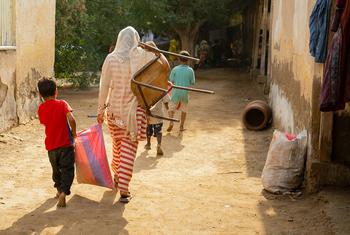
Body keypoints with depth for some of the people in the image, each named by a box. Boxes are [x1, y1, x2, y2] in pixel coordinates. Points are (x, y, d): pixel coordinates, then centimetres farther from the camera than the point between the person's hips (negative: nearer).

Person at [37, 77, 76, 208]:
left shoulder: (41, 109, 1)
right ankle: (63, 192, -17)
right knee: (67, 170, 1)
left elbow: (44, 123, 11)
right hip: (66, 144, -4)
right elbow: (71, 119, -19)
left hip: (51, 146, 4)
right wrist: (74, 132, -4)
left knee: (56, 169, 22)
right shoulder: (62, 104, -8)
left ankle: (59, 190, 37)